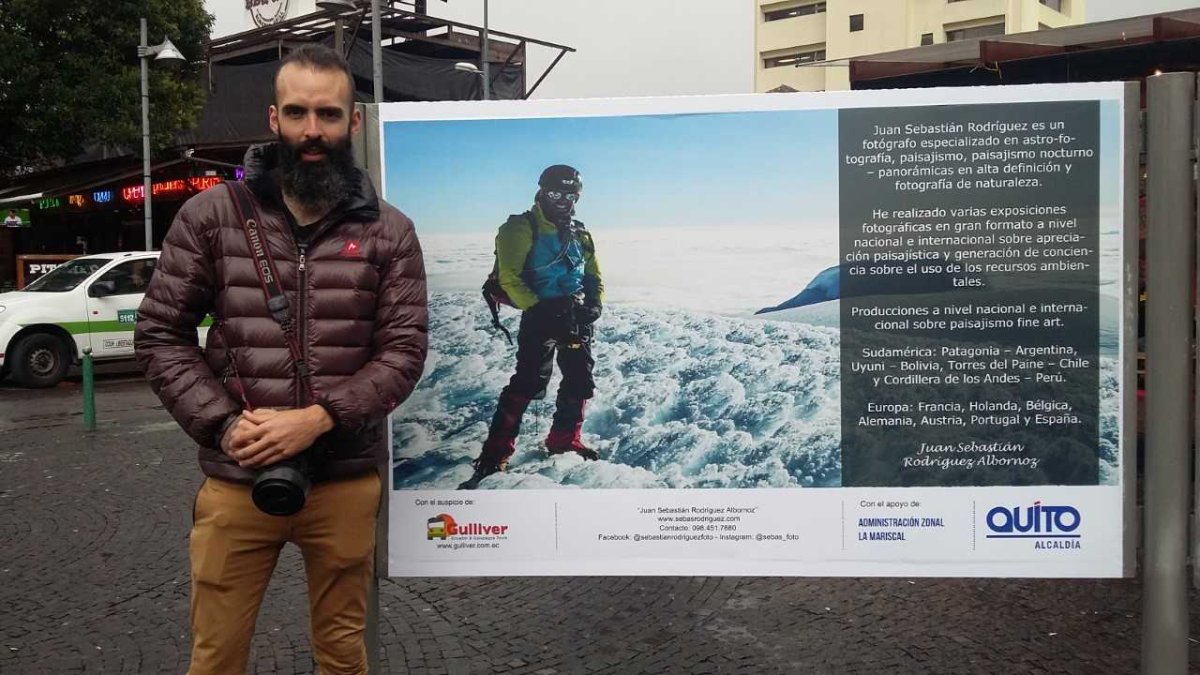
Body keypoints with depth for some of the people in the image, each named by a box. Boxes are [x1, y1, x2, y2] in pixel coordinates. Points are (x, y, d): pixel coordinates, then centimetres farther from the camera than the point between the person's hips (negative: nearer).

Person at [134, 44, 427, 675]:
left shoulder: (389, 231, 1)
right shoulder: (210, 215, 1)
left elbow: (404, 349, -4)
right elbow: (160, 334, 2)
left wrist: (317, 419, -17)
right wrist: (224, 424, -12)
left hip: (346, 481, 0)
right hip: (235, 480, 0)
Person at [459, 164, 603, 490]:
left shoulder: (580, 234, 13)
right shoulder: (522, 228, -7)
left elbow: (594, 277, 19)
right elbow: (509, 277, -13)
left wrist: (594, 305, 0)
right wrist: (537, 308, -20)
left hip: (576, 319, 7)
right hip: (540, 316, -6)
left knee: (580, 382, 9)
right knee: (529, 382, -14)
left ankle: (564, 440, 26)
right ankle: (496, 452, -11)